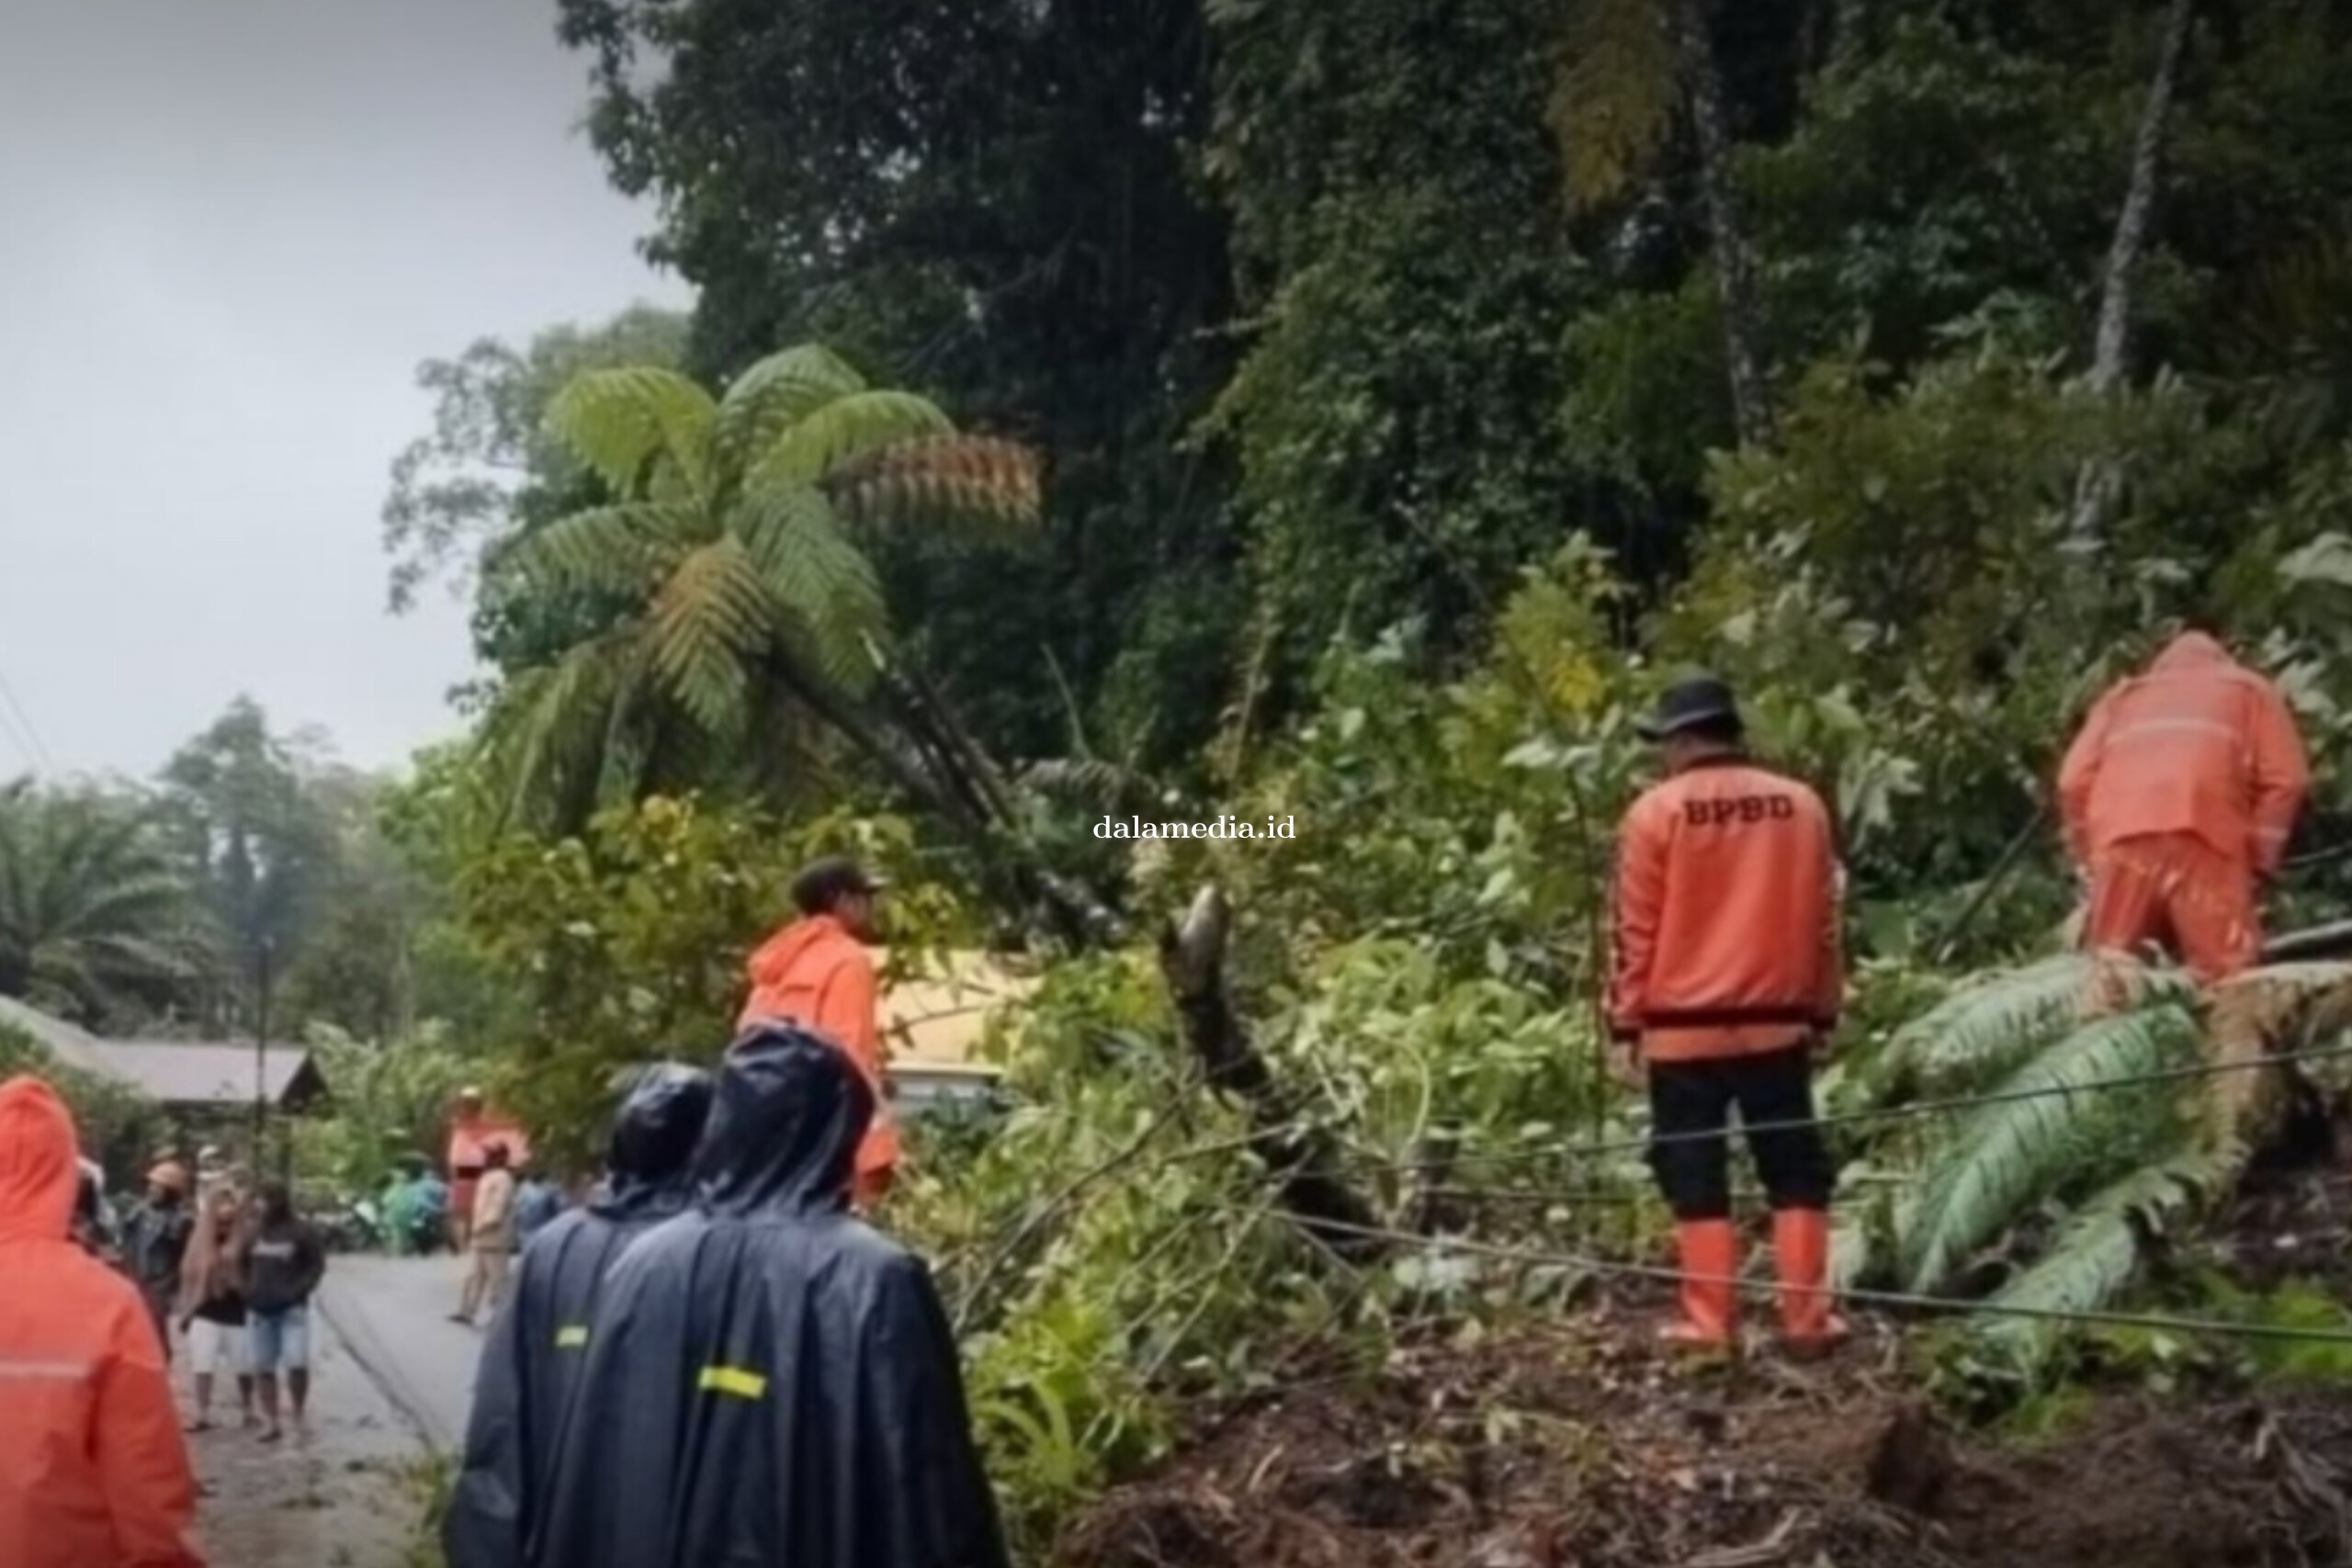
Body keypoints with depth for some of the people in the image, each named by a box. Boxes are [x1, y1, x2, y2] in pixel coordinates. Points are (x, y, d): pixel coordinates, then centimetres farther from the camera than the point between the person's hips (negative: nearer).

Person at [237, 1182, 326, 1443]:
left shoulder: (300, 1232, -7)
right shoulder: (253, 1231, 5)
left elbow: (317, 1265, -4)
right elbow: (241, 1262, 17)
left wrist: (297, 1291, -13)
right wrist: (245, 1288, 3)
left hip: (291, 1308, -4)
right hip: (259, 1309, 4)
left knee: (296, 1362, -14)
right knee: (262, 1367, 6)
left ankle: (299, 1411, 8)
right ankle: (271, 1421, 14)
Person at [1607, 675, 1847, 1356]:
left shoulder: (1657, 811, -8)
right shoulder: (1801, 805, 3)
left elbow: (1636, 931, -6)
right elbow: (1823, 923, 8)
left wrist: (1627, 1021, 1)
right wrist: (1824, 1013, 16)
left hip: (1682, 1028, -3)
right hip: (1777, 1022, 3)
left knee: (1697, 1179, 5)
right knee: (1795, 1171, 12)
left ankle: (1709, 1324, 6)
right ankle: (1806, 1318, 12)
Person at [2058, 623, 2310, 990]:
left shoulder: (2122, 694, 36)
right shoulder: (2249, 689, 32)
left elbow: (2074, 780, 18)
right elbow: (2286, 778, 13)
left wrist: (2087, 855, 23)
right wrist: (2258, 859, 13)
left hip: (2120, 834, 2)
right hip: (2205, 834, -2)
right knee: (2225, 972, -2)